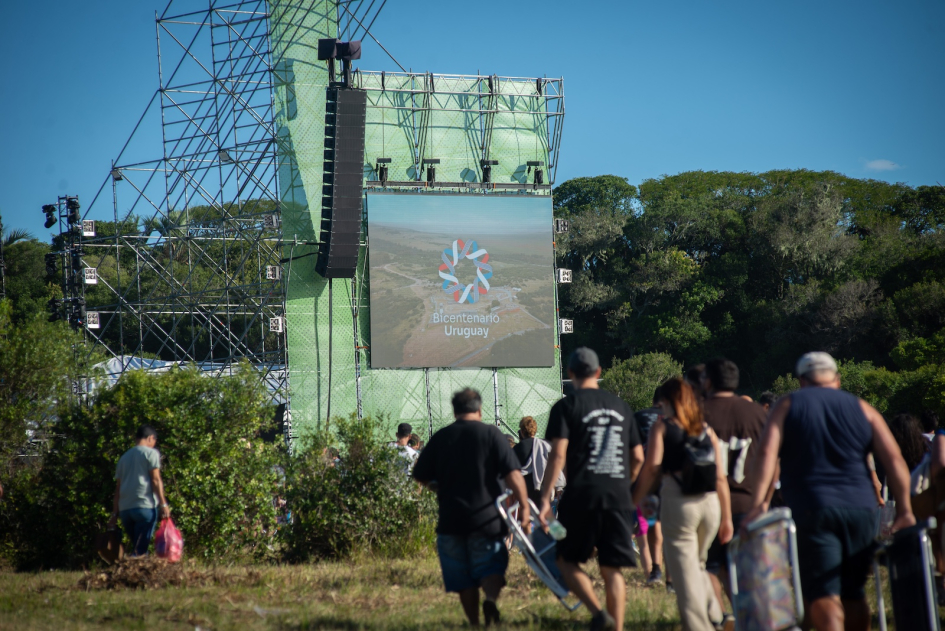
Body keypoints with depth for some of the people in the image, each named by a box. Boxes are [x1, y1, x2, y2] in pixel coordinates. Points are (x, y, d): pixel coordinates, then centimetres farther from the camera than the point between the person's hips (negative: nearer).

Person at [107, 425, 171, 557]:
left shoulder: (124, 457, 22)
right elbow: (155, 480, -5)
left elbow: (118, 487, 19)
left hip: (125, 508, 6)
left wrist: (115, 513, 18)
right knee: (140, 550, -10)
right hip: (145, 506, -6)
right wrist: (163, 504, -7)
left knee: (136, 546, 14)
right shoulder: (151, 453, 4)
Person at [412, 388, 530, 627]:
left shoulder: (440, 438, 5)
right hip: (486, 517, -2)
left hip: (451, 520, 2)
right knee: (490, 567, 3)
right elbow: (513, 475, -10)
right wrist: (524, 508, -4)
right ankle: (491, 599, -26)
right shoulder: (491, 433, -3)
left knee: (463, 578, 12)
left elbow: (420, 476, 10)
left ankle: (474, 623, 13)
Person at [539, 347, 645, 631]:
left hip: (582, 494, -4)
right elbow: (638, 457, 15)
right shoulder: (620, 406, 14)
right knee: (612, 569, 7)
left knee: (567, 560, 9)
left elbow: (558, 455, -11)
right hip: (619, 498, 4)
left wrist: (545, 499, -11)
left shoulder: (566, 406, -1)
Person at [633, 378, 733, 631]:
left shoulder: (661, 429, 2)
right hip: (710, 503, 4)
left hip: (678, 503, -4)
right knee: (698, 564, 23)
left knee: (685, 572, 0)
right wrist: (727, 518, 15)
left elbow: (650, 470, -9)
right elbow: (721, 478, 10)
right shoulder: (707, 431, 13)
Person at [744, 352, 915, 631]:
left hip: (812, 512, -3)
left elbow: (767, 453, -8)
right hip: (861, 510, 3)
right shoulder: (862, 409, 13)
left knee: (822, 593, -8)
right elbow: (894, 460, 4)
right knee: (853, 593, 16)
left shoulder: (788, 406, 8)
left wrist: (758, 503, -14)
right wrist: (904, 510, 3)